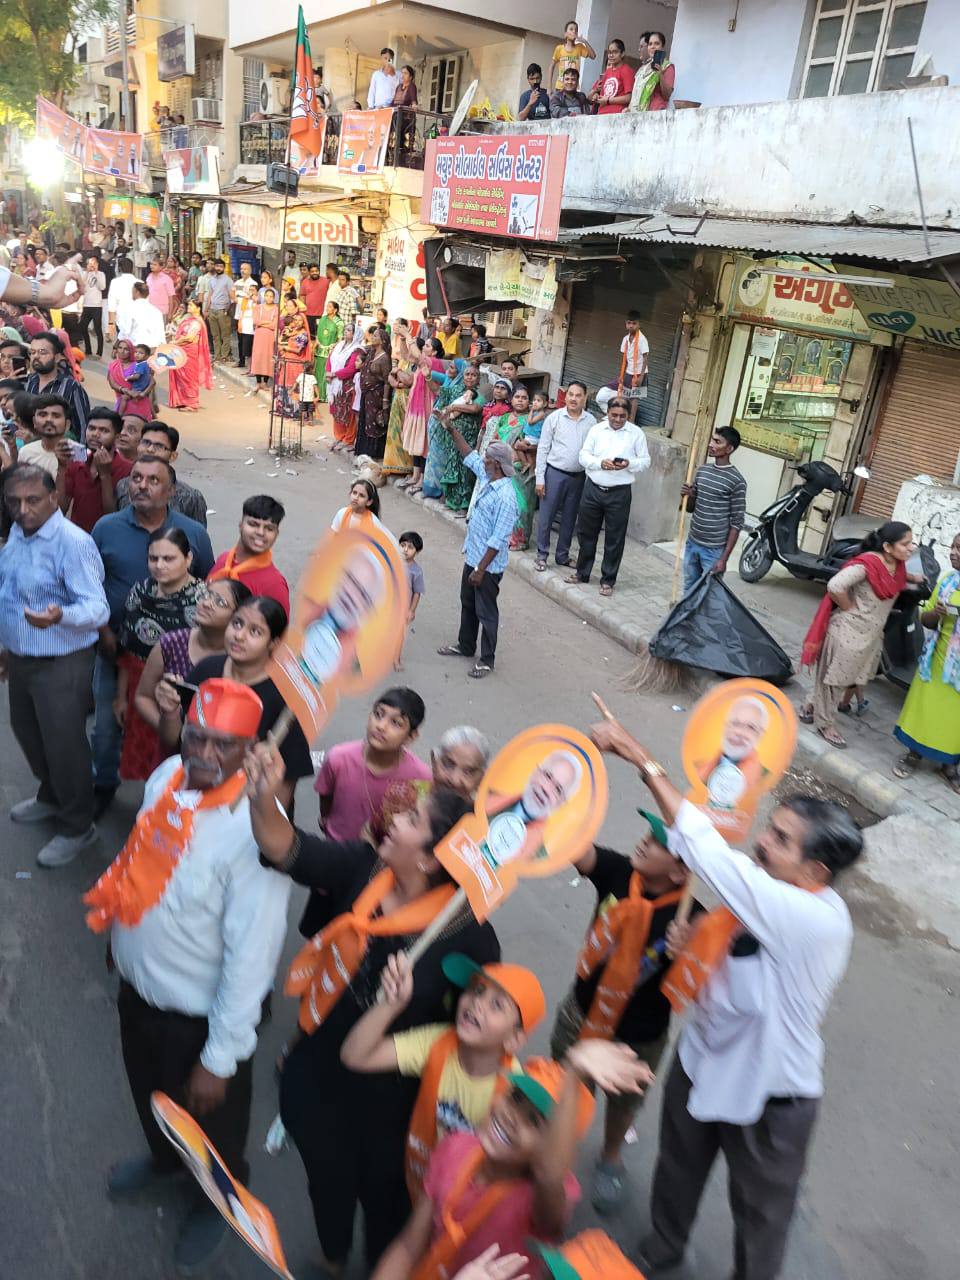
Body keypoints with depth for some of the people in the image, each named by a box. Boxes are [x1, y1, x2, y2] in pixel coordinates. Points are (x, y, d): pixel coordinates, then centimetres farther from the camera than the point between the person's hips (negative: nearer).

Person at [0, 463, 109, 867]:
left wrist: (60, 615, -48)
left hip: (60, 666, -9)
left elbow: (97, 607, -29)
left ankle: (77, 827, 24)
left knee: (63, 745, 4)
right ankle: (50, 796, 50)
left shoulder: (73, 542, -24)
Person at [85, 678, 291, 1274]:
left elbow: (251, 956, -27)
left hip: (199, 1015, -6)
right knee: (148, 1090, 34)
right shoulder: (166, 776, -14)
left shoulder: (255, 831, -35)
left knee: (209, 1116, 24)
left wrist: (221, 1059, -19)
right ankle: (164, 1157, 67)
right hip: (138, 986, 6)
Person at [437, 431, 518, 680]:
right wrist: (452, 431, 15)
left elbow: (497, 540, -26)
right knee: (467, 604, 23)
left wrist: (481, 570, -23)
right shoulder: (486, 478, -1)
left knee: (486, 612, 5)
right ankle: (465, 646, 41)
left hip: (488, 565, -9)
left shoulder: (505, 497, -27)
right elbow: (470, 456, 18)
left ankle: (487, 659, 20)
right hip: (472, 556, 9)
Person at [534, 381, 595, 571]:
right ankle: (542, 555, 16)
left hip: (578, 476, 2)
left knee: (569, 518, 12)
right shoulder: (554, 418, -4)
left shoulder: (591, 421, 1)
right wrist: (540, 478, -6)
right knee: (546, 516, 2)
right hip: (555, 473, -2)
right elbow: (543, 449, -3)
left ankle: (562, 555, 26)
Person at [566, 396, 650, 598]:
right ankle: (582, 573, 28)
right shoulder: (596, 430, 4)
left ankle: (608, 580, 15)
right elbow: (583, 456, 2)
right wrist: (600, 463, -17)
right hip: (593, 488, 2)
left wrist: (629, 464, -19)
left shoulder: (636, 433, -1)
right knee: (586, 533, 12)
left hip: (619, 492, -2)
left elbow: (645, 461, 2)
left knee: (615, 538, 3)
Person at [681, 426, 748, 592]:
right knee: (689, 590, 15)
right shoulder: (701, 470, 6)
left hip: (714, 549, -6)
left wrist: (724, 558, -15)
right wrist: (689, 496, -8)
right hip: (692, 543, 6)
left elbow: (737, 523, -12)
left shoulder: (736, 481, -13)